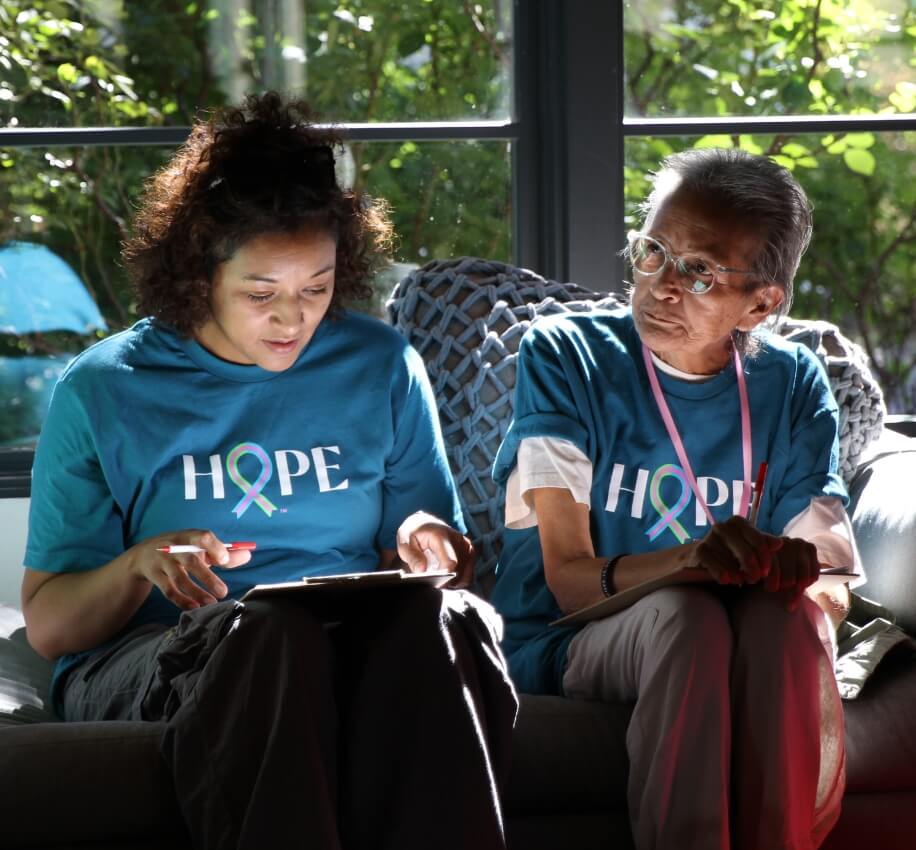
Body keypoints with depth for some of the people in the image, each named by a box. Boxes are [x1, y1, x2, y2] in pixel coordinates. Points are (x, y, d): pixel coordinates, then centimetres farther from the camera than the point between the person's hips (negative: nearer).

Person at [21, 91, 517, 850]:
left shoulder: (384, 369, 15)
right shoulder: (103, 390, 7)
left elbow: (449, 560, 19)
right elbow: (47, 623, 5)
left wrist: (429, 544, -6)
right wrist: (139, 564, -16)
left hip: (362, 643, 2)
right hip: (152, 658, -2)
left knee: (440, 618, -34)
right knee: (269, 631, -38)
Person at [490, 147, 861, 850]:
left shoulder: (794, 385, 6)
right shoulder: (563, 356, -3)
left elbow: (831, 585, 0)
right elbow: (569, 576, -11)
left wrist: (797, 581, -26)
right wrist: (691, 561, -33)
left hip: (743, 659, 2)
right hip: (571, 643, -2)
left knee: (779, 614, -32)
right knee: (685, 614, -35)